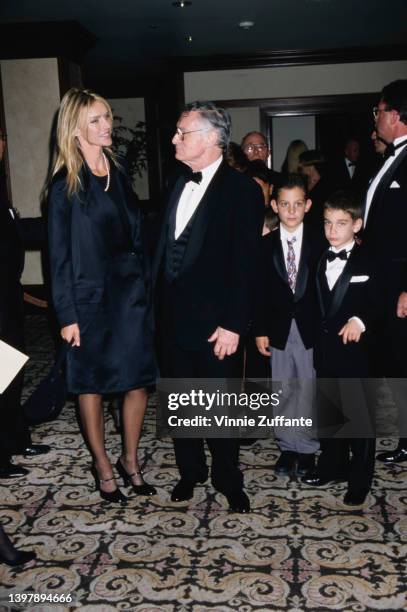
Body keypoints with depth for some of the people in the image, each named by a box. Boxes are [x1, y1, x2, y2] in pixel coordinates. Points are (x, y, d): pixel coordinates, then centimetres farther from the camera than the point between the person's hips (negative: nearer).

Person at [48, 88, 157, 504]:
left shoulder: (118, 172, 9)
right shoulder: (66, 184, -8)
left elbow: (136, 233, 11)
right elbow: (58, 254, -8)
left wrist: (146, 285, 5)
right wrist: (67, 315, -11)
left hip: (131, 287, 5)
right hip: (91, 294, -5)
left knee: (138, 379, 7)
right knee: (92, 383, 9)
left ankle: (130, 459, 26)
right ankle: (102, 466, 26)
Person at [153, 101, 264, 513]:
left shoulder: (241, 190, -11)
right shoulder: (178, 186, 10)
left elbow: (246, 264, -14)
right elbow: (165, 251, 12)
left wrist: (233, 325, -17)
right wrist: (157, 303, 6)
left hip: (214, 324, -6)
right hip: (172, 319, 6)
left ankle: (227, 479, 29)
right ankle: (190, 471, 37)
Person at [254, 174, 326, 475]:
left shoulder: (320, 243, -3)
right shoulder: (265, 245, 1)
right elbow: (260, 291, 2)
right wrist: (260, 330, -1)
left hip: (311, 329, -1)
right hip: (278, 329, 2)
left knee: (309, 389, 5)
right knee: (283, 391, 9)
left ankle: (307, 448, 20)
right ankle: (288, 447, 23)